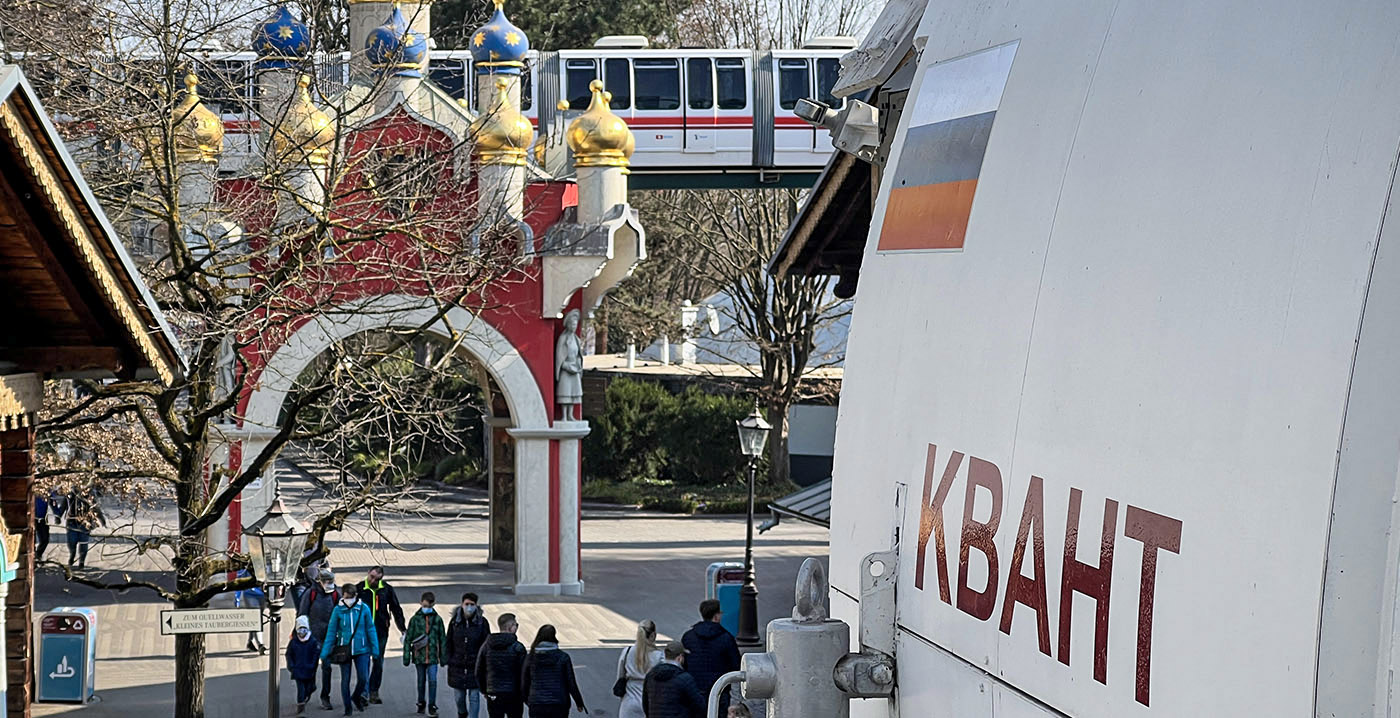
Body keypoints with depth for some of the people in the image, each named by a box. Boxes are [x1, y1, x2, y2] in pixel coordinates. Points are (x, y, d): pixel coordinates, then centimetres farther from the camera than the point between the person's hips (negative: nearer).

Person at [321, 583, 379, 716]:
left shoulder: (364, 608, -4)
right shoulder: (338, 610, -5)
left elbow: (371, 629, 3)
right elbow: (331, 631, 0)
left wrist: (375, 649, 3)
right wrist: (325, 652, -1)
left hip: (361, 649, 0)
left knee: (363, 678, -5)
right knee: (345, 680, 5)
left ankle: (356, 697, 26)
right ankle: (348, 707, 19)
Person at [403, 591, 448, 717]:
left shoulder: (437, 619, 0)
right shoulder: (415, 619, -2)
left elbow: (442, 639, 7)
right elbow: (408, 639, 1)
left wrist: (443, 657, 8)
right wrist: (406, 656, -1)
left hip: (433, 656, -1)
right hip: (419, 655, 1)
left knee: (432, 680, -8)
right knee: (421, 680, 12)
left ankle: (432, 706, 0)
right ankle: (421, 703, 30)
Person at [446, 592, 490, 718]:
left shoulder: (482, 622, -4)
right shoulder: (455, 621, 0)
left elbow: (486, 645, -1)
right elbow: (449, 644, 5)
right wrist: (449, 661, -1)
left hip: (475, 666, -2)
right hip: (457, 665, 2)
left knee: (474, 696, -3)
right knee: (459, 695, 13)